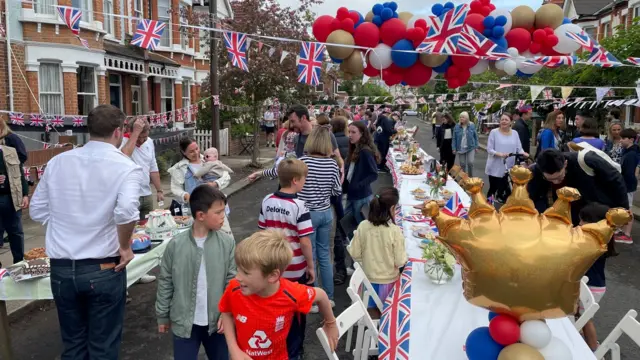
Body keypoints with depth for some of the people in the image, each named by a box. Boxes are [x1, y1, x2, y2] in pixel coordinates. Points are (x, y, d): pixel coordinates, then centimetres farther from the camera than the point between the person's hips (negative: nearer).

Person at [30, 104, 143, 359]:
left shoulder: (57, 162, 2)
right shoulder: (125, 167, -13)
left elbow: (37, 211, 6)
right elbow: (126, 211, -29)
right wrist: (125, 247, -13)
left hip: (61, 269, 4)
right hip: (103, 269, -4)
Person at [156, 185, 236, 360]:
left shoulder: (227, 243, -8)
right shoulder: (176, 244, -10)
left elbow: (232, 281, -3)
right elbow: (165, 282, 0)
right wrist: (162, 316, 7)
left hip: (216, 320, 1)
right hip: (184, 321, -1)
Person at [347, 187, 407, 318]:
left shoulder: (363, 226, -14)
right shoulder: (394, 230, -23)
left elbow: (355, 254, -5)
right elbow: (400, 262, -16)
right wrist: (404, 258, 6)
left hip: (368, 278, 3)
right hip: (388, 280, -3)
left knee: (372, 310, 23)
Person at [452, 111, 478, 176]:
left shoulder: (472, 125, -3)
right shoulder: (457, 126, -3)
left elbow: (475, 136, 3)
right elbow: (454, 138, 0)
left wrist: (476, 147, 2)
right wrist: (454, 148, -3)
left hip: (471, 147, -1)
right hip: (461, 148, 1)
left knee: (470, 163, -9)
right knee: (462, 164, 8)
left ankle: (470, 177, 12)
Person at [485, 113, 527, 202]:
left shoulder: (515, 133, 6)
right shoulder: (494, 132, -4)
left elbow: (519, 149, 5)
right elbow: (489, 149, -8)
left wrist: (523, 153, -17)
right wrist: (500, 154, -24)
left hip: (509, 169, 3)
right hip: (495, 168, -3)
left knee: (507, 191, 7)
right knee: (493, 189, 4)